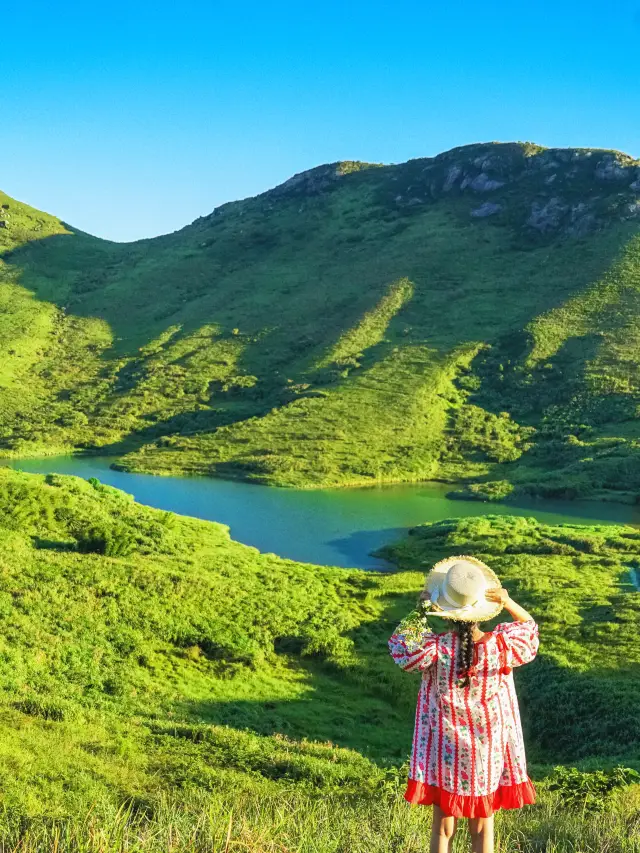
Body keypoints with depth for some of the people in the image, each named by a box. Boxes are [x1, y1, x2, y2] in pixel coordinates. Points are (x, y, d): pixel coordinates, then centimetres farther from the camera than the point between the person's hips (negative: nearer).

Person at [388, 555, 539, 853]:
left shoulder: (433, 648, -22)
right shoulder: (501, 644, -18)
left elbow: (398, 644, -1)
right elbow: (530, 627, 3)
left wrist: (420, 611, -3)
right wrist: (508, 602, -11)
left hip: (445, 754, -1)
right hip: (489, 753, 1)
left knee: (443, 828, 16)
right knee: (483, 828, 17)